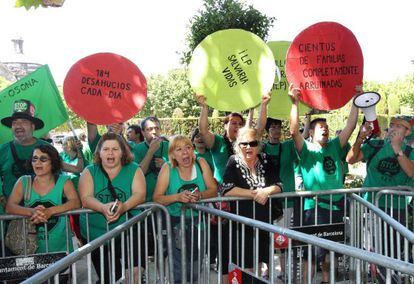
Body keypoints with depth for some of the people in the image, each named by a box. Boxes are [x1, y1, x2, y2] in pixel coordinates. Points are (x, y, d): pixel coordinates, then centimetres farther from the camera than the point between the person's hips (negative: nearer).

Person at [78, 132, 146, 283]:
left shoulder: (134, 170, 3)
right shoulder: (89, 171, 3)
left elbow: (140, 194, -11)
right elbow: (86, 199, -10)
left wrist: (124, 206, -31)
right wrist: (103, 208, -31)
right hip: (96, 234, 1)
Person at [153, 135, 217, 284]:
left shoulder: (201, 163, -3)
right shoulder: (167, 168, -8)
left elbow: (213, 190, -3)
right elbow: (157, 198, -11)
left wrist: (199, 195, -23)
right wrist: (178, 197, -26)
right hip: (175, 220, -1)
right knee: (179, 271, -4)